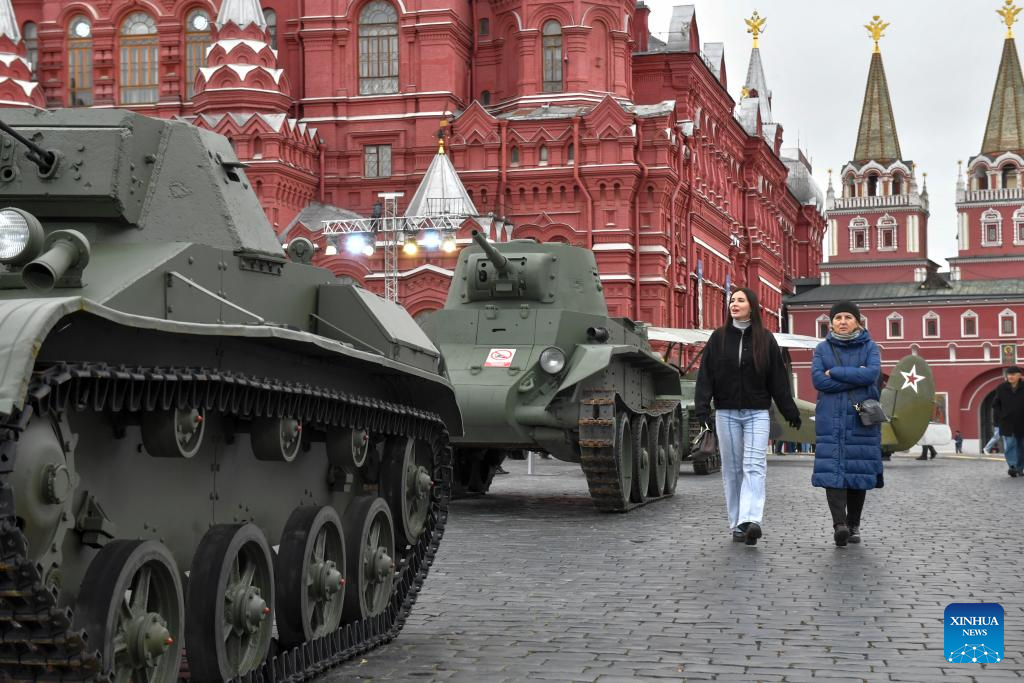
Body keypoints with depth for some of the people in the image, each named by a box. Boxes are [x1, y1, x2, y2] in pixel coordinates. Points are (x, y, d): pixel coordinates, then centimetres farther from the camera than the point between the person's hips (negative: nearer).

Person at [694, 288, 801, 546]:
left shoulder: (765, 340, 5)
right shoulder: (718, 338, 5)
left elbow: (778, 379, 6)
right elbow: (706, 375, 0)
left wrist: (790, 412, 5)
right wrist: (702, 408, -10)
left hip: (757, 413, -1)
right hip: (726, 413, 1)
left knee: (754, 466, -13)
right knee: (732, 469, 4)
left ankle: (751, 521, -25)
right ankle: (737, 524, 9)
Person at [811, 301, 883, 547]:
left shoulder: (869, 347, 5)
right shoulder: (822, 349, 8)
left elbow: (872, 373, -13)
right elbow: (818, 380, -7)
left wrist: (835, 372, -11)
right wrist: (855, 377, -11)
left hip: (861, 418, 0)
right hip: (831, 419, 0)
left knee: (859, 471, 3)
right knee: (832, 470, -13)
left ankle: (853, 525, 13)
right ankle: (839, 524, -20)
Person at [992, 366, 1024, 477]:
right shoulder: (1001, 388, 0)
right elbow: (995, 405, 9)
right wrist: (1000, 416, -2)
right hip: (1007, 423, 0)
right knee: (1010, 445, -10)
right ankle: (1012, 466, -15)